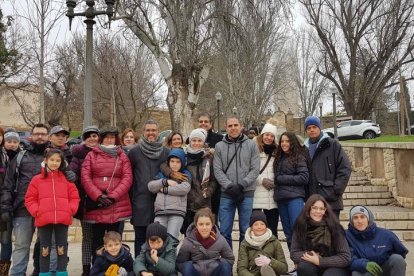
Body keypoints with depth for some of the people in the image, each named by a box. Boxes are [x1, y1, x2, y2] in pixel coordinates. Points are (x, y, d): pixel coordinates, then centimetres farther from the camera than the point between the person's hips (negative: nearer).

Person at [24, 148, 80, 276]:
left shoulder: (66, 178, 8)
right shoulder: (37, 179, 6)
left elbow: (74, 197, 8)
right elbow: (29, 199, 6)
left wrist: (71, 209, -7)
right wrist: (36, 211, -8)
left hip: (62, 219, 0)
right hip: (44, 220, 0)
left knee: (62, 248, 6)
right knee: (45, 249, 9)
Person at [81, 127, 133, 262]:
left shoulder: (122, 156, 10)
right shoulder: (92, 155, 10)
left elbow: (127, 178, 0)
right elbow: (85, 177, 0)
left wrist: (113, 196, -11)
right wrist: (98, 196, -10)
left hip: (117, 205, 0)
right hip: (96, 204, 0)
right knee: (97, 238, 7)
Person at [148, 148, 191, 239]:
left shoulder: (185, 174, 13)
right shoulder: (162, 174, 22)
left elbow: (185, 188, -6)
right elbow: (150, 186, 10)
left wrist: (165, 189, -2)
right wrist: (166, 181, -3)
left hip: (177, 212, -3)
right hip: (160, 211, 3)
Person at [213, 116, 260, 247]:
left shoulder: (251, 145, 5)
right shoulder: (220, 146, 6)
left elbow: (255, 169, -1)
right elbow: (217, 170, 1)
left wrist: (241, 185, -11)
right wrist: (230, 186, -11)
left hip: (246, 193, 0)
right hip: (226, 193, 1)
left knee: (246, 231, 5)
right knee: (224, 231, 4)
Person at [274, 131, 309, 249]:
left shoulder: (299, 157, -1)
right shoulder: (279, 158, 18)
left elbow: (304, 177, -10)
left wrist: (281, 178, -7)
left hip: (295, 197, -6)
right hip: (281, 198, 6)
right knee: (288, 232, 9)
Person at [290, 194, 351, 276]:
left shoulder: (334, 227, -16)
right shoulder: (300, 227, -9)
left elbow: (346, 258, -17)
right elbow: (294, 253, -7)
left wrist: (320, 261, -23)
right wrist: (310, 255, -25)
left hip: (335, 267, -2)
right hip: (314, 269, 3)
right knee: (303, 266, -28)